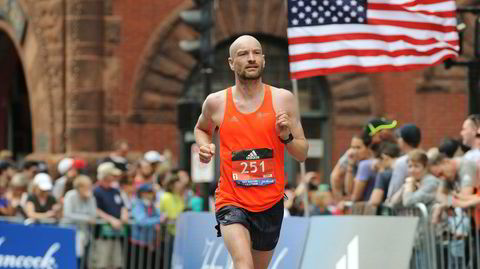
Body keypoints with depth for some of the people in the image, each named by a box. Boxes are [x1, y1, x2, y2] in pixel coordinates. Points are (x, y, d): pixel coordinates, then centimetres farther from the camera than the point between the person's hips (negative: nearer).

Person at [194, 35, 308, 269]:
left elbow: (302, 154, 3)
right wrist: (205, 146, 1)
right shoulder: (216, 102, -1)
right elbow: (201, 129, 22)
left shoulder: (283, 99, -1)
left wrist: (286, 137, -17)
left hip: (271, 203, 2)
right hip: (231, 202, -2)